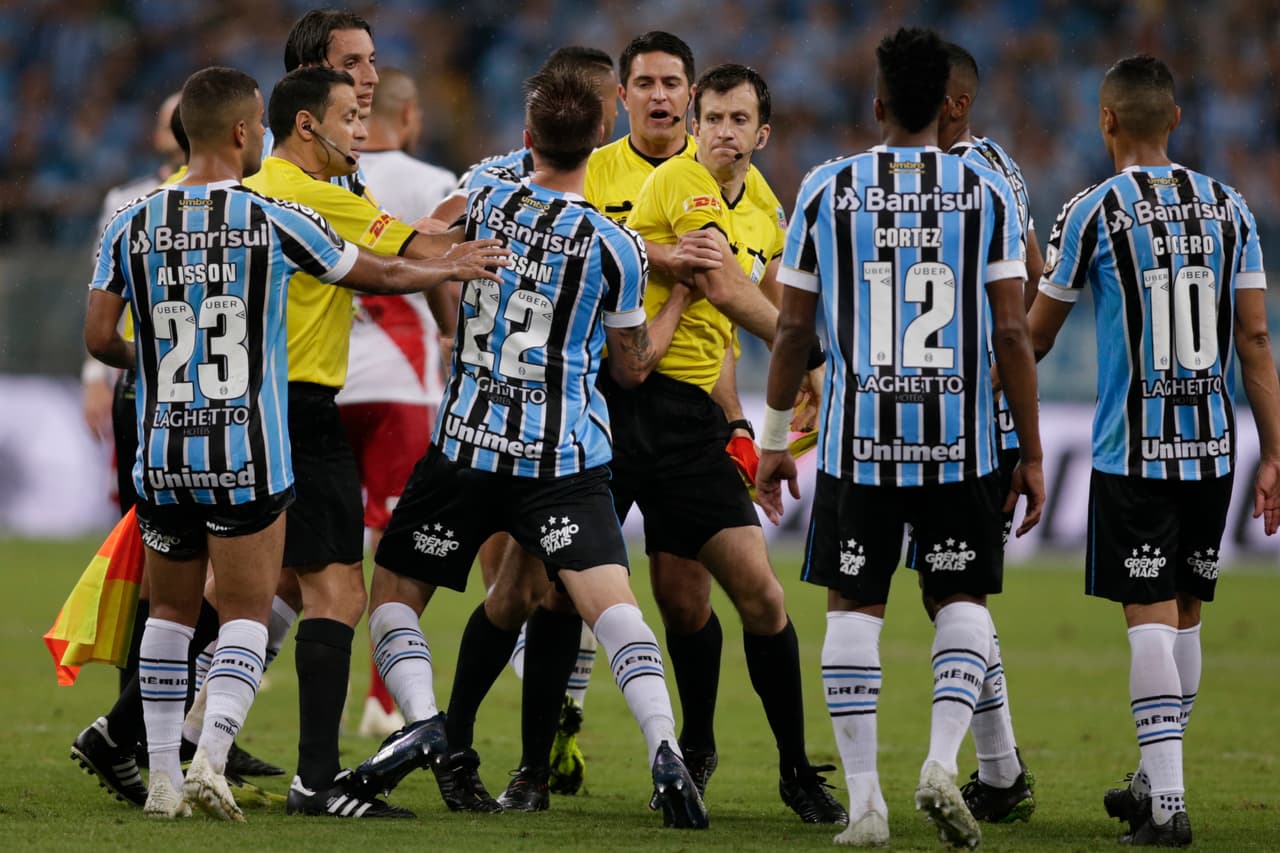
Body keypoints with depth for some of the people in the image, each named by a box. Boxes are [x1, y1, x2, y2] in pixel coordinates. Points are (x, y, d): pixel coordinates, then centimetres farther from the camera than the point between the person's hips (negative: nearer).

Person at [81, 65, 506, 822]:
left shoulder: (133, 227, 0)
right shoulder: (275, 222, -7)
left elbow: (99, 338, 1)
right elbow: (382, 275, 6)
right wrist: (452, 268, 25)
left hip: (162, 454, 3)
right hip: (247, 458, -3)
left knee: (171, 612, 16)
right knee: (247, 613, 4)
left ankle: (163, 774, 14)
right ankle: (210, 760, -13)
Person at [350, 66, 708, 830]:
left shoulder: (483, 205, 0)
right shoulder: (614, 248, -5)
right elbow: (632, 366, 7)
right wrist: (684, 293, 20)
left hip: (468, 443, 1)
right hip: (567, 455, -1)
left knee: (394, 593, 14)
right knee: (610, 600, -10)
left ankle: (423, 719, -9)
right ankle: (665, 748, -28)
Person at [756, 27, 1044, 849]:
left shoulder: (828, 190, 1)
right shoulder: (988, 193, 0)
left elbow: (794, 328, 3)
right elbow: (1012, 333, -3)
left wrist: (775, 437, 14)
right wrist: (1032, 455, 3)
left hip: (857, 439, 0)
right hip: (960, 442, 0)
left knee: (854, 606, 9)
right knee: (963, 599, 13)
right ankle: (944, 759, -7)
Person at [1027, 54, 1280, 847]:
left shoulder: (1094, 212, -5)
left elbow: (1036, 338, 5)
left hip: (1133, 450, -4)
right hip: (1213, 448, 4)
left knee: (1151, 617, -5)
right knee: (1185, 616, 14)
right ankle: (1156, 780, 25)